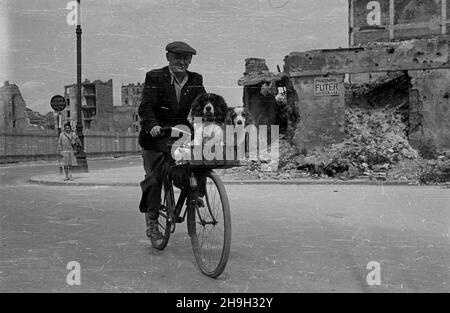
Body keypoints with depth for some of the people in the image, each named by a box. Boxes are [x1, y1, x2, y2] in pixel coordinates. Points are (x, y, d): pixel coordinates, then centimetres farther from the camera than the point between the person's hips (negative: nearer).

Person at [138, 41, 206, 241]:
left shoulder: (196, 81, 9)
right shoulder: (154, 78, -2)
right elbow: (146, 107, -11)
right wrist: (151, 125, -30)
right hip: (157, 136, -3)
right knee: (154, 177, -6)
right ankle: (151, 220, 8)